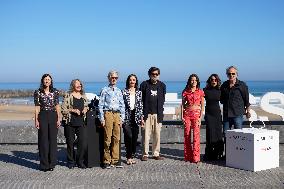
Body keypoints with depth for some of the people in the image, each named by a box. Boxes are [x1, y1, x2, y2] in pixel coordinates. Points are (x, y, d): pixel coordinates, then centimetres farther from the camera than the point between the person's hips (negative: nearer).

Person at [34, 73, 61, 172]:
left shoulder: (55, 92, 5)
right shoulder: (38, 92, 2)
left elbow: (57, 106, 6)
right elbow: (37, 107, 1)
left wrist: (59, 119, 0)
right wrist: (36, 120, -4)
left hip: (53, 116, 1)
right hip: (43, 116, -1)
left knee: (53, 139, 3)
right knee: (43, 140, 1)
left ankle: (52, 164, 13)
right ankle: (44, 164, 10)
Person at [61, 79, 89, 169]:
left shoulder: (83, 96, 13)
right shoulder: (68, 95, -1)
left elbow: (86, 106, 26)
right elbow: (63, 109, -5)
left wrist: (85, 109, 4)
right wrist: (73, 110, -15)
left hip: (81, 122, 4)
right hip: (70, 122, -3)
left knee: (83, 142, -3)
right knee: (70, 142, 4)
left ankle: (80, 161, 10)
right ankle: (71, 162, 17)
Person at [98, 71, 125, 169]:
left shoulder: (119, 91, 15)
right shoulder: (105, 90, 5)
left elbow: (122, 105, 16)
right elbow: (100, 105, 2)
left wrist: (122, 118, 8)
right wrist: (102, 118, -5)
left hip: (117, 114, 4)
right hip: (108, 114, -3)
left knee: (117, 138, 2)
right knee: (107, 138, -4)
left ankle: (115, 159, 10)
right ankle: (107, 161, 3)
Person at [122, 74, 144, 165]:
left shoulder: (139, 92, 11)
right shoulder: (124, 92, 3)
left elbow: (140, 106, 12)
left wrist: (141, 118, 8)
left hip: (136, 117, 3)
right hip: (127, 117, -3)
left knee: (135, 137, 2)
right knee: (129, 136, -13)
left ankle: (132, 156, 14)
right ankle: (128, 157, -3)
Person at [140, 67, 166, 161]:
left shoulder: (162, 85, 11)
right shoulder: (144, 84, 3)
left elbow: (162, 100, 14)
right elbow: (140, 99, 2)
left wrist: (160, 112, 7)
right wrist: (141, 113, -4)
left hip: (157, 114, 2)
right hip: (147, 114, -2)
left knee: (157, 135, 4)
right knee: (146, 134, -2)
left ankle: (156, 153, 13)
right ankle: (145, 154, 7)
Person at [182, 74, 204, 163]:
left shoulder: (200, 92, 5)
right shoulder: (185, 92, 7)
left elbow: (202, 105, 5)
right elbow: (183, 105, 9)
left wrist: (200, 117, -3)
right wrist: (182, 116, 0)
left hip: (196, 114, -1)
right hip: (187, 114, 1)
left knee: (196, 135, -9)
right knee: (187, 135, 2)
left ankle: (195, 157, -7)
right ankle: (187, 156, 10)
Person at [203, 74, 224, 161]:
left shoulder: (220, 91, 6)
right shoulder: (206, 90, -1)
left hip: (217, 113, 3)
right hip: (209, 114, -2)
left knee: (219, 134, 1)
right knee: (210, 134, -5)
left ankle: (218, 154, 11)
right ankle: (209, 155, 2)